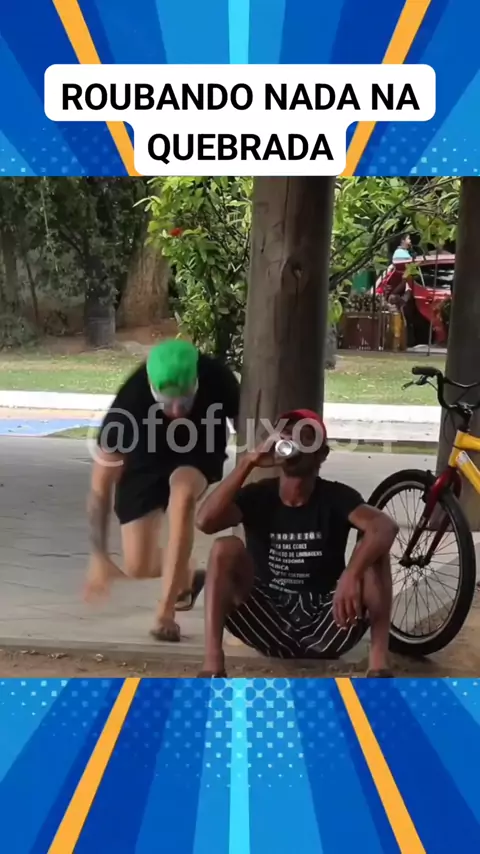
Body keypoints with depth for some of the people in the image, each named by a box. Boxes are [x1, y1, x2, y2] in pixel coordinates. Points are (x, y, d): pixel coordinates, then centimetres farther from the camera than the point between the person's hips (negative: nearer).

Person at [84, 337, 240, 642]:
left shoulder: (218, 379, -34)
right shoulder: (127, 408, -37)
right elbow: (101, 485, -27)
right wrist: (99, 556, -26)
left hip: (199, 450, 0)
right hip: (145, 459, 0)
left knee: (183, 491, -35)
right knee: (138, 566, -6)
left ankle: (166, 612, -26)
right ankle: (186, 577, 31)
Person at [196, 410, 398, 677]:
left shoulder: (335, 496, -6)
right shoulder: (258, 495, -2)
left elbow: (386, 527, -27)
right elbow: (205, 521, -22)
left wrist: (351, 575, -45)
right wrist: (248, 463, -24)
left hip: (325, 629, -1)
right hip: (270, 627, 1)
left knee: (374, 550, -22)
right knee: (226, 549, -22)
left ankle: (379, 665, -28)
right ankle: (213, 664, -29)